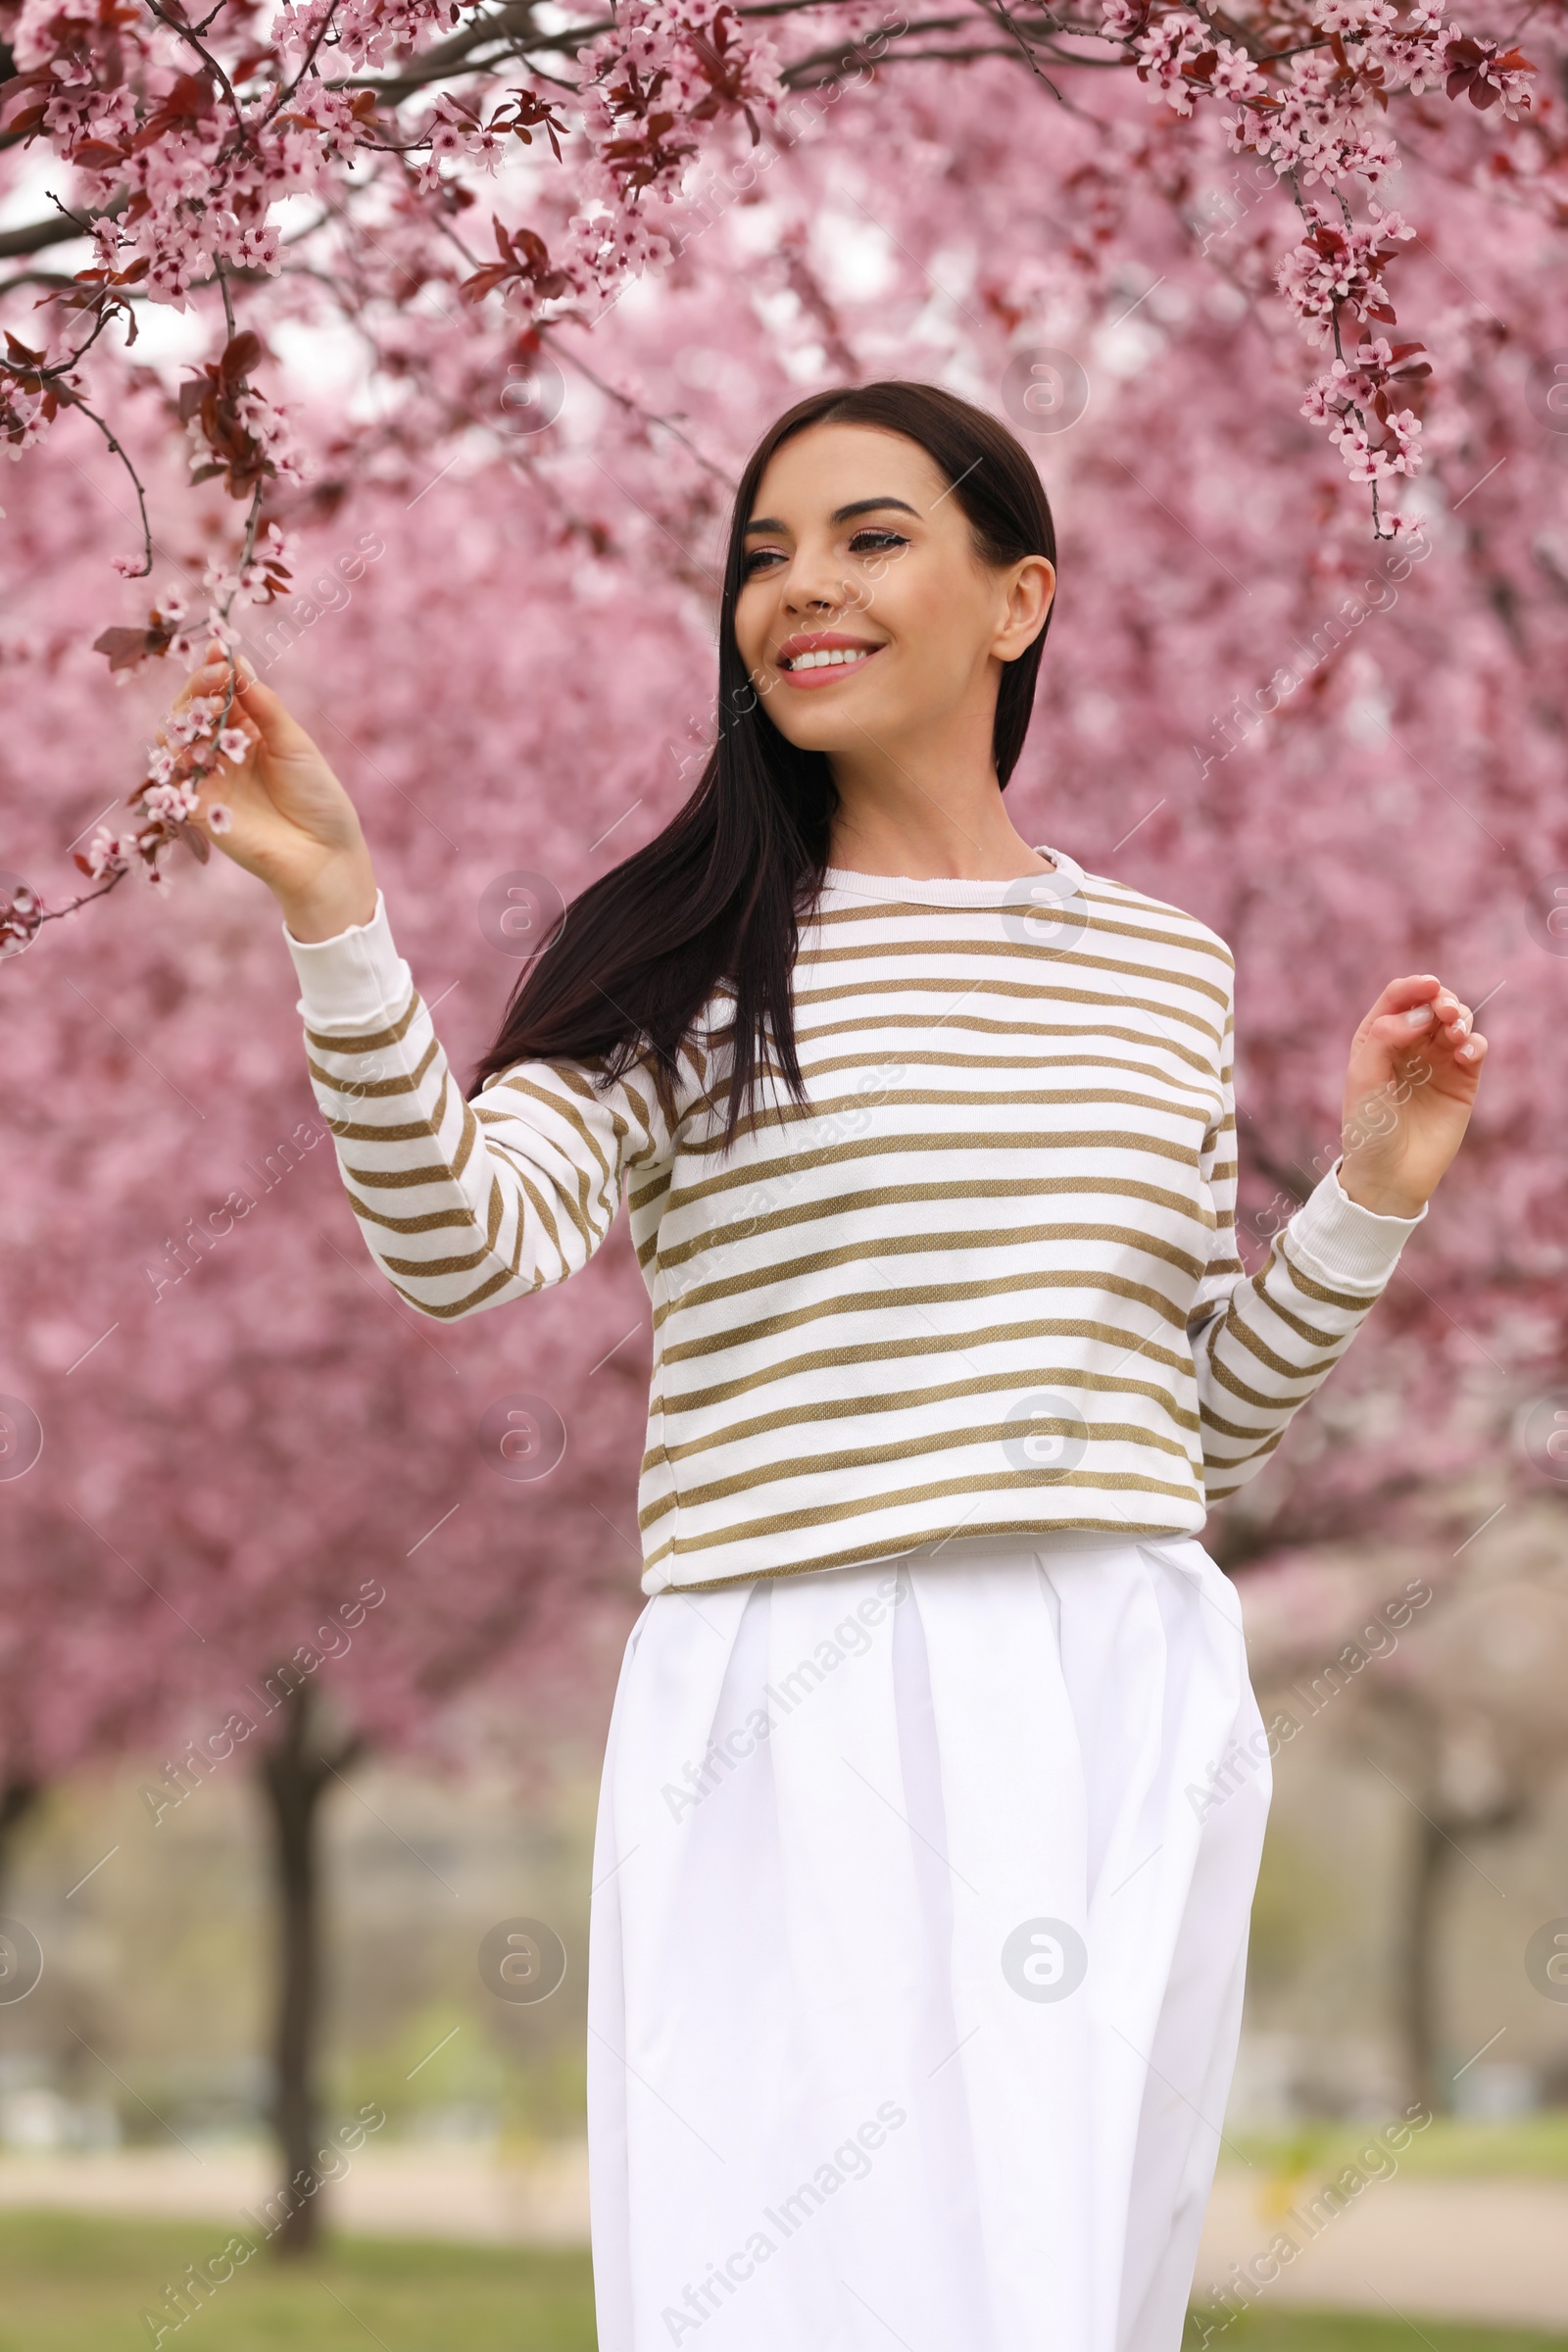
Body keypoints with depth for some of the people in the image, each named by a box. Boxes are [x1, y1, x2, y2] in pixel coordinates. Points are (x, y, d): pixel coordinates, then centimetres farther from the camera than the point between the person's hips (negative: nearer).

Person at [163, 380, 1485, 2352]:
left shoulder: (1167, 969, 15)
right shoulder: (689, 954, 5)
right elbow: (464, 1243, -13)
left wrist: (1370, 1195, 6)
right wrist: (335, 916, -23)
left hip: (1120, 1733, 3)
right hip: (796, 1724, -3)